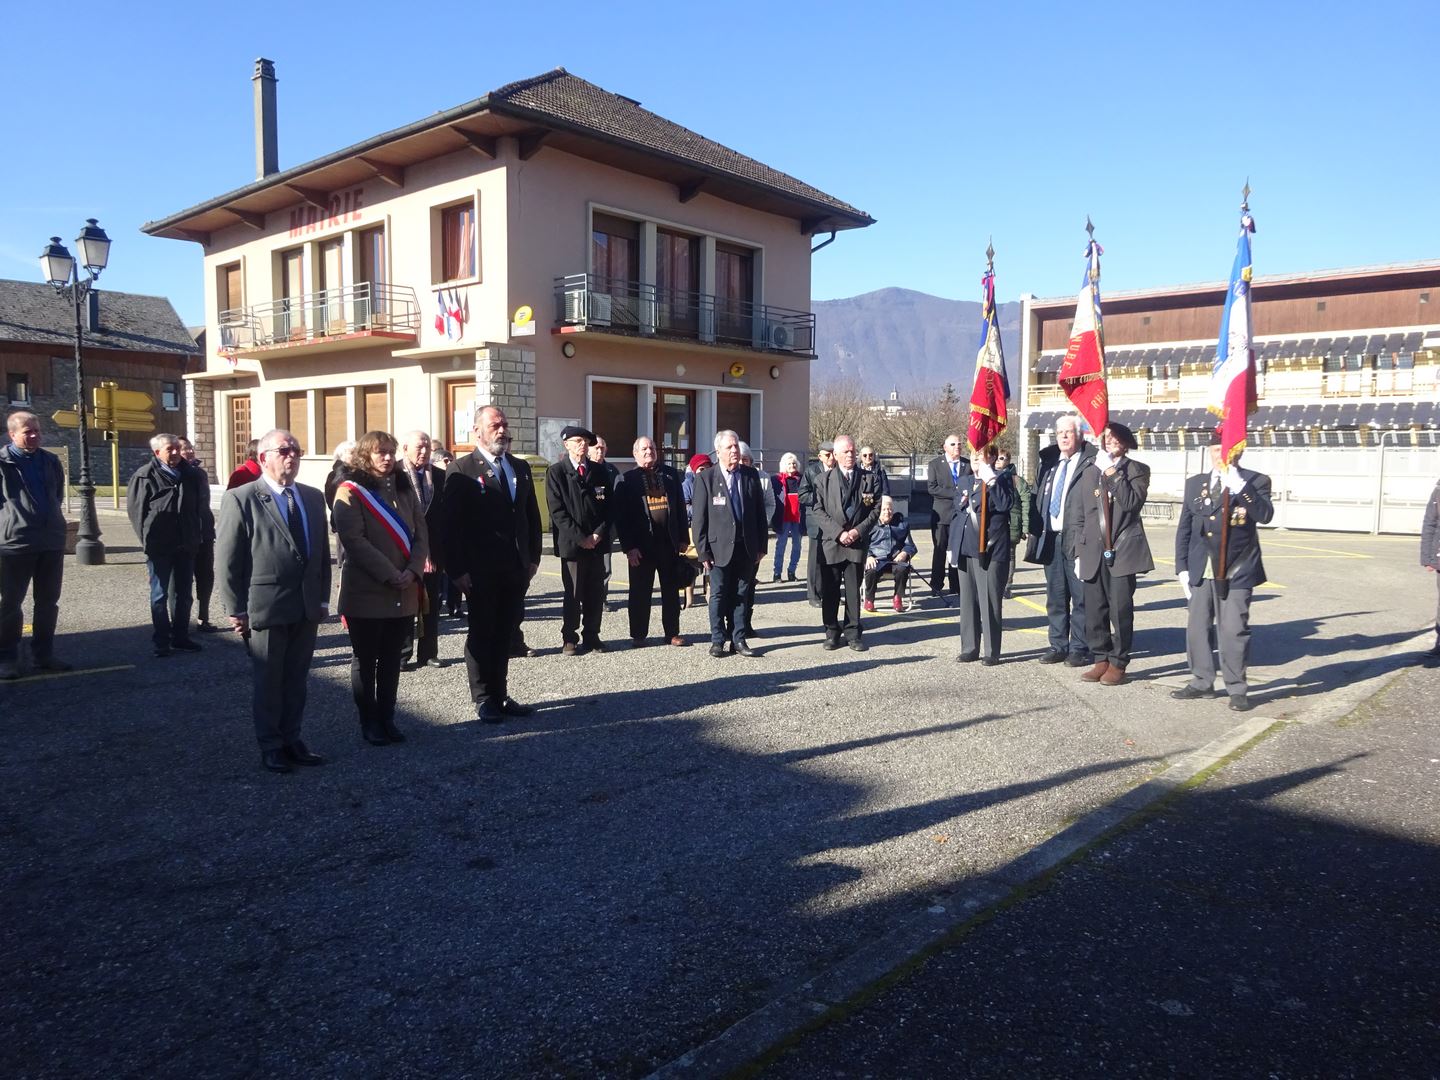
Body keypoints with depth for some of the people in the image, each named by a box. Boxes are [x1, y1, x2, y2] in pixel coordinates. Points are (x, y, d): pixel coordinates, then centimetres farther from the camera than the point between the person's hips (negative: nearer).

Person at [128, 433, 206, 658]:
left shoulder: (190, 475, 8)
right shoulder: (145, 476, -7)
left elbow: (200, 504, 17)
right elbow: (135, 509, -6)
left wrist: (195, 535, 12)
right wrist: (147, 539, -8)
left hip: (185, 544, 5)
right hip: (159, 546, -5)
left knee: (184, 594, 12)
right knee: (160, 594, 3)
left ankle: (181, 637, 23)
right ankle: (161, 642, 9)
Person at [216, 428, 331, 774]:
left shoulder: (314, 497, 9)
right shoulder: (240, 499, -7)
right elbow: (227, 559, -8)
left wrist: (323, 599, 8)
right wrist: (236, 609, -10)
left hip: (307, 607, 5)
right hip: (265, 608, -5)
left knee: (296, 679, 13)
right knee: (268, 681, 8)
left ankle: (291, 738, 26)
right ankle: (270, 745, 20)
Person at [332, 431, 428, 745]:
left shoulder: (404, 487, 11)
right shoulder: (351, 492, -6)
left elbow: (420, 533, 7)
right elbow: (355, 541, -14)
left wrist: (413, 571, -8)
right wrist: (390, 575, -18)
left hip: (405, 594, 5)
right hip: (366, 593, -5)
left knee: (391, 660, 12)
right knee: (365, 660, 7)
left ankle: (386, 718, 22)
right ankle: (369, 722, 17)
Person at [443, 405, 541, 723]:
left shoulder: (520, 467, 11)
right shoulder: (461, 470, -7)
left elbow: (532, 516, 15)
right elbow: (450, 524, -10)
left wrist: (533, 557, 10)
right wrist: (457, 570, -14)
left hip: (516, 568, 5)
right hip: (481, 571, -5)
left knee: (505, 635, 12)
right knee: (481, 634, 6)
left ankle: (500, 695, 22)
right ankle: (484, 699, 17)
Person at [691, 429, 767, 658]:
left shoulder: (751, 475, 6)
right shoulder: (705, 478, -4)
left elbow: (760, 512, 9)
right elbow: (699, 518, -4)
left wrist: (761, 545, 5)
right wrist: (703, 551, -8)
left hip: (746, 547, 3)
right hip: (720, 547, -3)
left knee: (740, 596, 9)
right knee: (719, 595, 4)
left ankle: (738, 640, 16)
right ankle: (717, 641, 14)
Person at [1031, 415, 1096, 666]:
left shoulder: (1091, 463, -5)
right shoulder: (1048, 462, 15)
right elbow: (1037, 497, 18)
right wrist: (1036, 530, 9)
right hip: (1051, 539, 6)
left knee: (1080, 597, 1)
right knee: (1055, 597, 12)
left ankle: (1079, 648, 9)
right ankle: (1058, 646, 21)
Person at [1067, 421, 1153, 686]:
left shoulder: (1136, 470, 4)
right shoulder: (1088, 472, 15)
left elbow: (1132, 503, -14)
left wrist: (1113, 474, -14)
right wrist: (1079, 551, 9)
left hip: (1123, 551, -4)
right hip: (1093, 552, 4)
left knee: (1121, 610, -2)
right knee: (1094, 611, 5)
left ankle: (1118, 664, 8)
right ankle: (1101, 660, 16)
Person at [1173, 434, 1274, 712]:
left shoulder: (1255, 482, -1)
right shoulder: (1195, 483, 9)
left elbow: (1265, 515, -20)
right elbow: (1184, 529, 11)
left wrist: (1239, 486, -28)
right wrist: (1182, 567, 6)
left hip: (1236, 573, -4)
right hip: (1200, 572, 4)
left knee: (1233, 631, -2)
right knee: (1196, 628, 10)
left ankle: (1237, 689, 11)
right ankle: (1201, 682, 23)